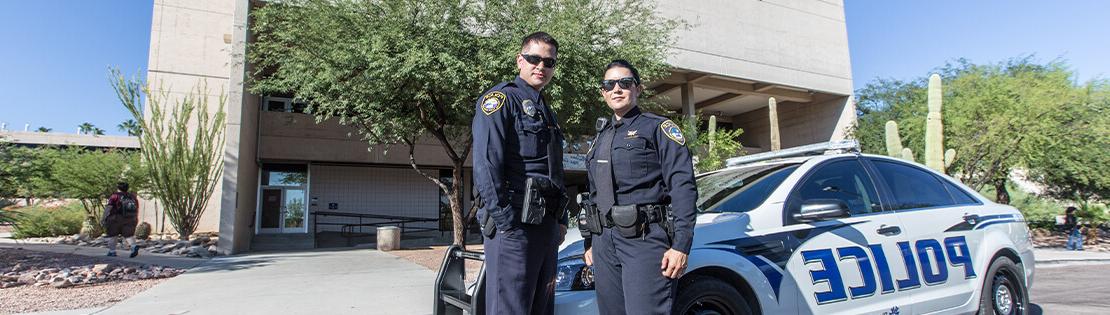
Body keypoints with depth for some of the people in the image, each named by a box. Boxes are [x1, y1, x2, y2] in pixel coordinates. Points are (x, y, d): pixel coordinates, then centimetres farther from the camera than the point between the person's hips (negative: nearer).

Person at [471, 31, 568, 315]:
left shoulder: (547, 113, 23)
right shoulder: (500, 99, -4)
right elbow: (486, 165, -15)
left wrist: (561, 221, 17)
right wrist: (505, 222, -19)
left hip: (546, 225, 9)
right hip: (514, 224, -9)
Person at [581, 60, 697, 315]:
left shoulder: (659, 128, 1)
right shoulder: (601, 138, 21)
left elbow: (683, 187, -9)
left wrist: (681, 245, -17)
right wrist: (590, 241, 20)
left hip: (645, 238, -6)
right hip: (604, 240, 7)